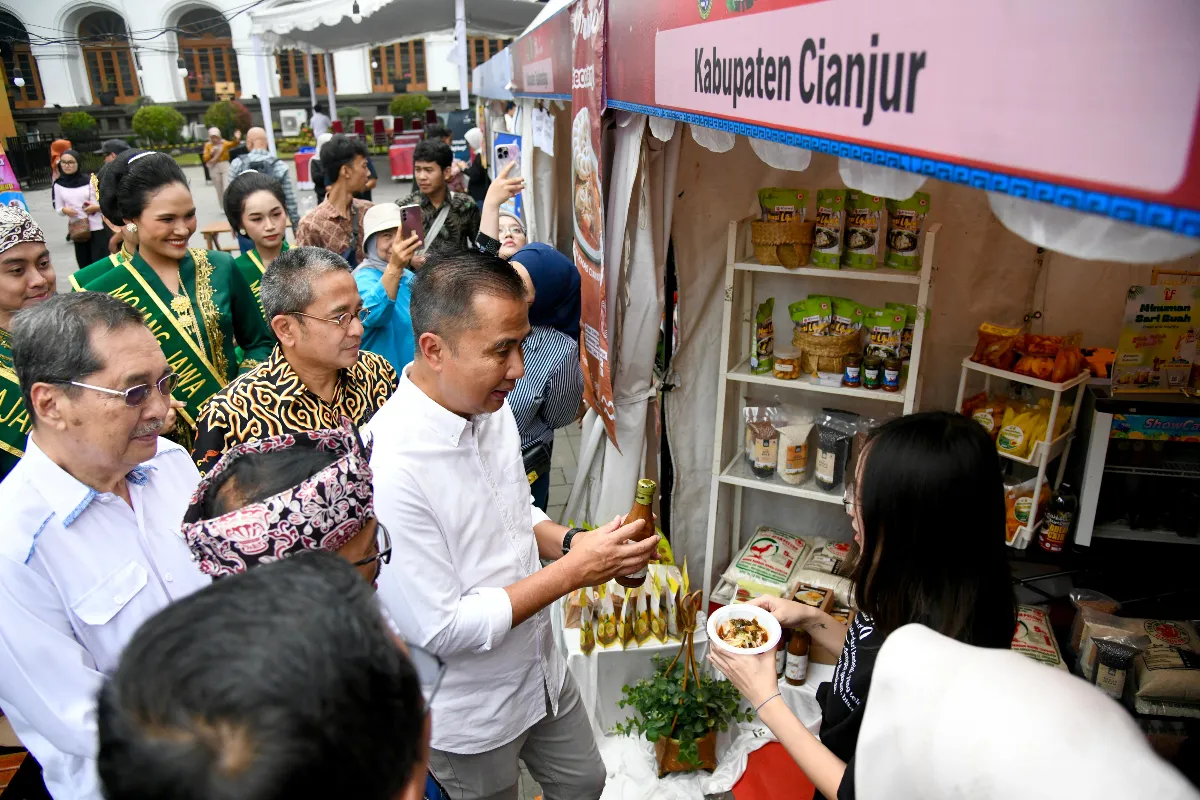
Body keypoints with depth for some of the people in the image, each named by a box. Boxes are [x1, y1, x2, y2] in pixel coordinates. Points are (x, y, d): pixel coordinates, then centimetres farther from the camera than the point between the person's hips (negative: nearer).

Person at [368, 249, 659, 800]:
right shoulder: (389, 466, -34)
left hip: (541, 671, 7)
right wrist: (571, 572, -27)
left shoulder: (492, 407, -8)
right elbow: (439, 630, -28)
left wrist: (569, 541, -12)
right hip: (469, 714, -7)